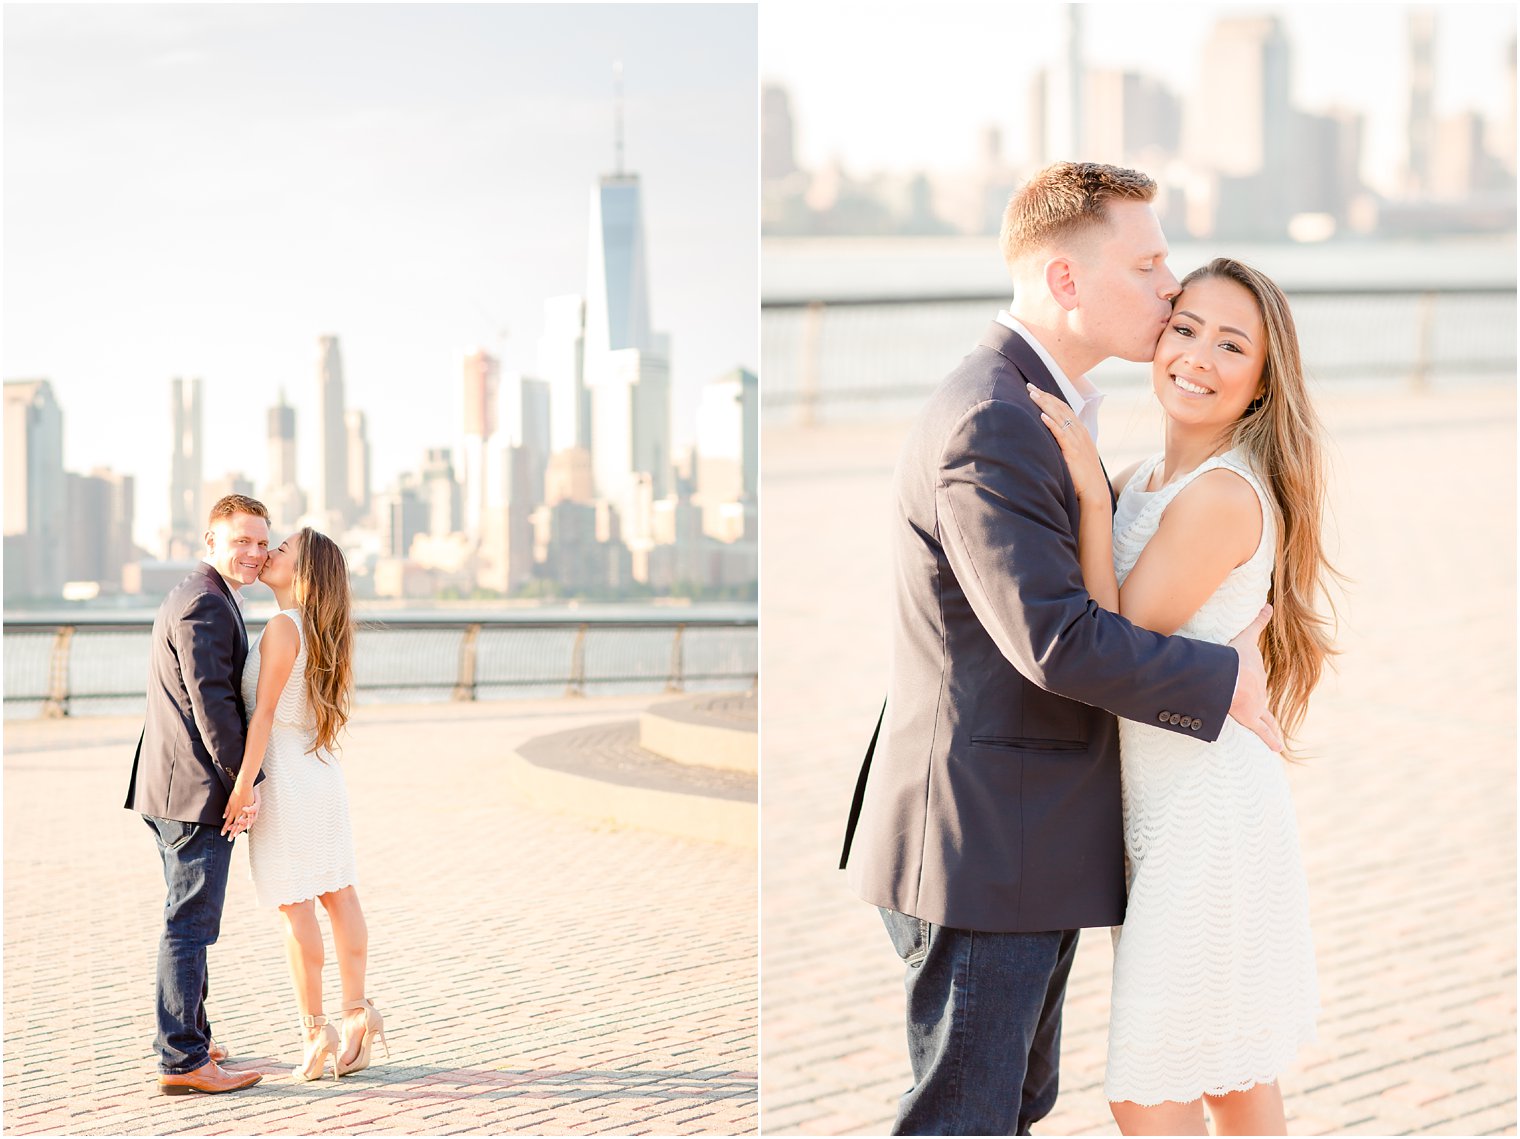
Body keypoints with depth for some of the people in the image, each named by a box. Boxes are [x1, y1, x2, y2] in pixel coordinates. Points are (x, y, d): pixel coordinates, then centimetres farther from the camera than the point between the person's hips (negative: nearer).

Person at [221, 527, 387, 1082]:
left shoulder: (283, 627, -15)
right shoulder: (323, 630, 10)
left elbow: (265, 710, -18)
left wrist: (243, 783, -18)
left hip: (285, 776, -9)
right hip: (322, 772, 9)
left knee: (293, 904, -3)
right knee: (337, 893, 10)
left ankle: (316, 1030, -1)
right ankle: (356, 1011, 12)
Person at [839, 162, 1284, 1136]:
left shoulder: (1033, 411, 14)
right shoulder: (989, 425, -21)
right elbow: (1058, 642, -26)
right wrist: (1224, 682, -14)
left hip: (1030, 851, 10)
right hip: (979, 847, -10)